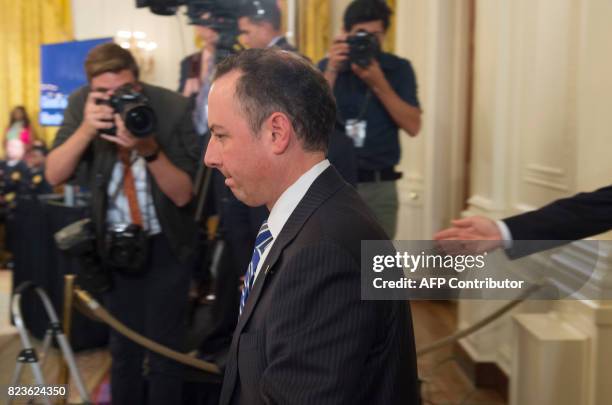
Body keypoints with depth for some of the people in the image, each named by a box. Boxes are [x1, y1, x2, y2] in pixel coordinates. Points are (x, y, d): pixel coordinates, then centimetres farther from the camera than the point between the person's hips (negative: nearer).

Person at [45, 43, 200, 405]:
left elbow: (183, 194, -19)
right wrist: (86, 129, -30)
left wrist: (150, 150, -36)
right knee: (123, 347, 15)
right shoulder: (82, 104, -11)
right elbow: (54, 176, -14)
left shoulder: (174, 108, -20)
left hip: (165, 244, -3)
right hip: (115, 241, 3)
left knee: (164, 348, 4)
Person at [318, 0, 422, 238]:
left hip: (380, 186, 1)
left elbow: (413, 126, -8)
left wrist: (378, 83, -16)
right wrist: (332, 71, -18)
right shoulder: (327, 66, 3)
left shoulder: (398, 69, 3)